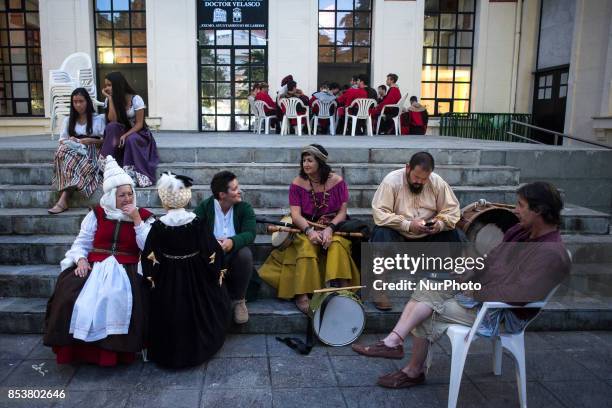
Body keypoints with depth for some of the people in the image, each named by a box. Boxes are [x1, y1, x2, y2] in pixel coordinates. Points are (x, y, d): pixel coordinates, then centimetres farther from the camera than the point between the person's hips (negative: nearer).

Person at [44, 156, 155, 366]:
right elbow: (81, 243, 11)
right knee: (69, 291, -24)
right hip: (94, 265, 2)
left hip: (126, 269, -2)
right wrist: (81, 260, -10)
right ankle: (76, 348, -8)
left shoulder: (143, 216, 8)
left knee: (121, 297, -33)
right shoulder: (97, 214, 12)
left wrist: (137, 220, -10)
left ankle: (116, 349, -15)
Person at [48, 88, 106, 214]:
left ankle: (63, 200, -45)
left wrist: (91, 140, -11)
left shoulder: (99, 119, 15)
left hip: (91, 152, -3)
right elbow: (61, 141, 16)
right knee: (63, 149, -36)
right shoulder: (68, 120, 23)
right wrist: (69, 140, -7)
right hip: (73, 150, 3)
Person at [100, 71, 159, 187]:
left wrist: (125, 135, -29)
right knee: (111, 126, -29)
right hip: (121, 132, 4)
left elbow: (139, 124, -15)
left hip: (138, 133, -3)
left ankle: (137, 176, -37)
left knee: (131, 140, -37)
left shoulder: (135, 99, -13)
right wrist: (110, 98, -16)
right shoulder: (109, 100, 0)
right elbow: (112, 121, -15)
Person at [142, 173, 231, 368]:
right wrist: (218, 272, 7)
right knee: (196, 313, 22)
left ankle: (169, 352, 33)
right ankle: (200, 347, 35)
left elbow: (149, 258, -11)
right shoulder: (198, 223, -15)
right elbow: (212, 252, -11)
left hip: (167, 282, 0)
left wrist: (151, 278, 6)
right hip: (196, 280, 0)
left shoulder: (158, 226, -15)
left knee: (171, 315, 19)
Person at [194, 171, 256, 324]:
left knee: (245, 254, -33)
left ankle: (239, 300, -10)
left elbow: (250, 234, -16)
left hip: (235, 254, 1)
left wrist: (232, 241, -38)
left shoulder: (245, 208, -2)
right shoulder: (204, 207, -2)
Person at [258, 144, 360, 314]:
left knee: (337, 245, -32)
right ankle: (302, 295, -32)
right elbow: (296, 215, -9)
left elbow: (343, 212, -5)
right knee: (307, 247, -32)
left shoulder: (337, 181, -2)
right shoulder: (297, 184, -1)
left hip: (333, 228, 0)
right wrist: (310, 231, -28)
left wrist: (330, 228, -23)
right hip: (306, 228, 0)